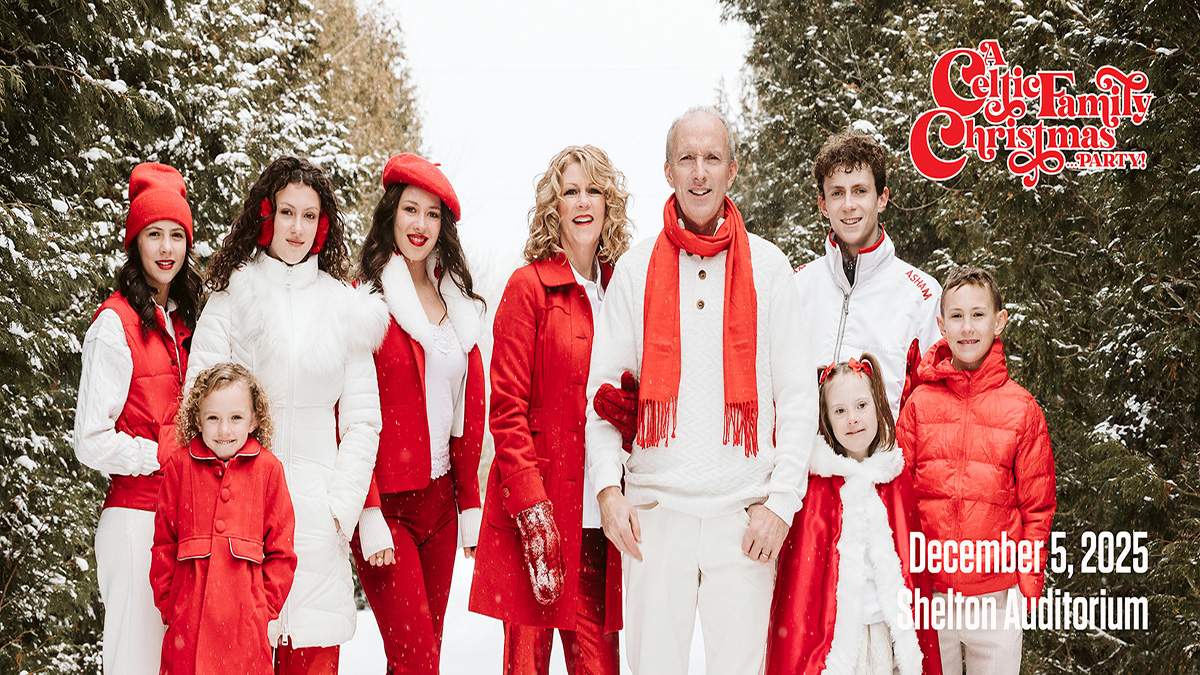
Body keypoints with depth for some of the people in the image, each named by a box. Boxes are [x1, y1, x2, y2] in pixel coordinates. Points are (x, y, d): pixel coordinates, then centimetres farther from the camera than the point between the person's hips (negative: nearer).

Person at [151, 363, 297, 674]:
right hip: (189, 614, 1)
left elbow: (281, 548, 6)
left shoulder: (268, 469, 3)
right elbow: (164, 541, 8)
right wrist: (167, 603, 3)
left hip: (245, 619, 0)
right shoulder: (179, 466, 4)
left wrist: (266, 605, 0)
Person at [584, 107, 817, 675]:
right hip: (654, 510, 0)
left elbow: (798, 395, 5)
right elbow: (602, 392, 7)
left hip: (745, 513, 0)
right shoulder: (635, 270, 7)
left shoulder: (767, 267, 6)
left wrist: (781, 500, -3)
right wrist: (609, 487, -6)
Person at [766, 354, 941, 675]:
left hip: (883, 626, 3)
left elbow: (912, 563, 12)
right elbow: (800, 569, -2)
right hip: (831, 629, -3)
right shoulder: (814, 481, -4)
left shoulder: (897, 478, 7)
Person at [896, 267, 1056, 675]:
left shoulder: (1021, 408, 0)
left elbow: (1037, 507, 4)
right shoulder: (918, 404, 1)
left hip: (997, 596, -1)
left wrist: (1030, 582, -1)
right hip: (927, 592, 1)